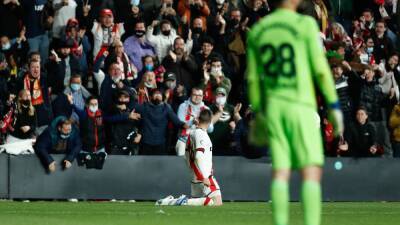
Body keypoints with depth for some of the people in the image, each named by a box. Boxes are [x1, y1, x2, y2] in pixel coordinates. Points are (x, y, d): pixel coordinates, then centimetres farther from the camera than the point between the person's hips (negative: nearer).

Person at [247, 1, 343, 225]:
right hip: (301, 106, -5)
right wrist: (335, 106, -4)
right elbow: (321, 69, -10)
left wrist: (258, 112, 22)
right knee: (312, 171, -6)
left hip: (273, 106, 5)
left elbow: (253, 78, 12)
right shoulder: (306, 24, -8)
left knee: (280, 172, 6)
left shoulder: (257, 31, 7)